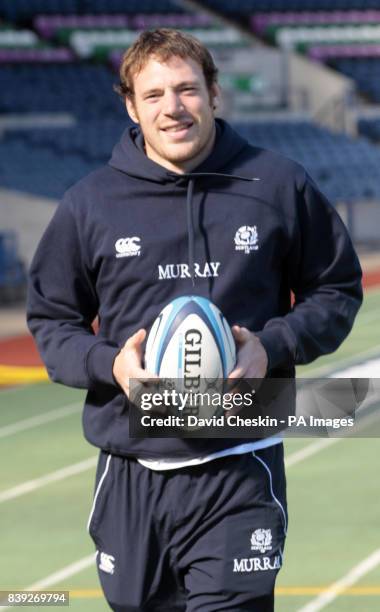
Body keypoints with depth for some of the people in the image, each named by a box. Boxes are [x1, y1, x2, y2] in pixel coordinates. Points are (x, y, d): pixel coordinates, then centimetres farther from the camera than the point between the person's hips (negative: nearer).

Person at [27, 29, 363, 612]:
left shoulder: (279, 186, 1)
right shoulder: (89, 203, 4)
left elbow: (338, 290, 11)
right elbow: (51, 321, 12)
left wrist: (273, 347, -8)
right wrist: (108, 364, -9)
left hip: (239, 473, -2)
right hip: (130, 473, 2)